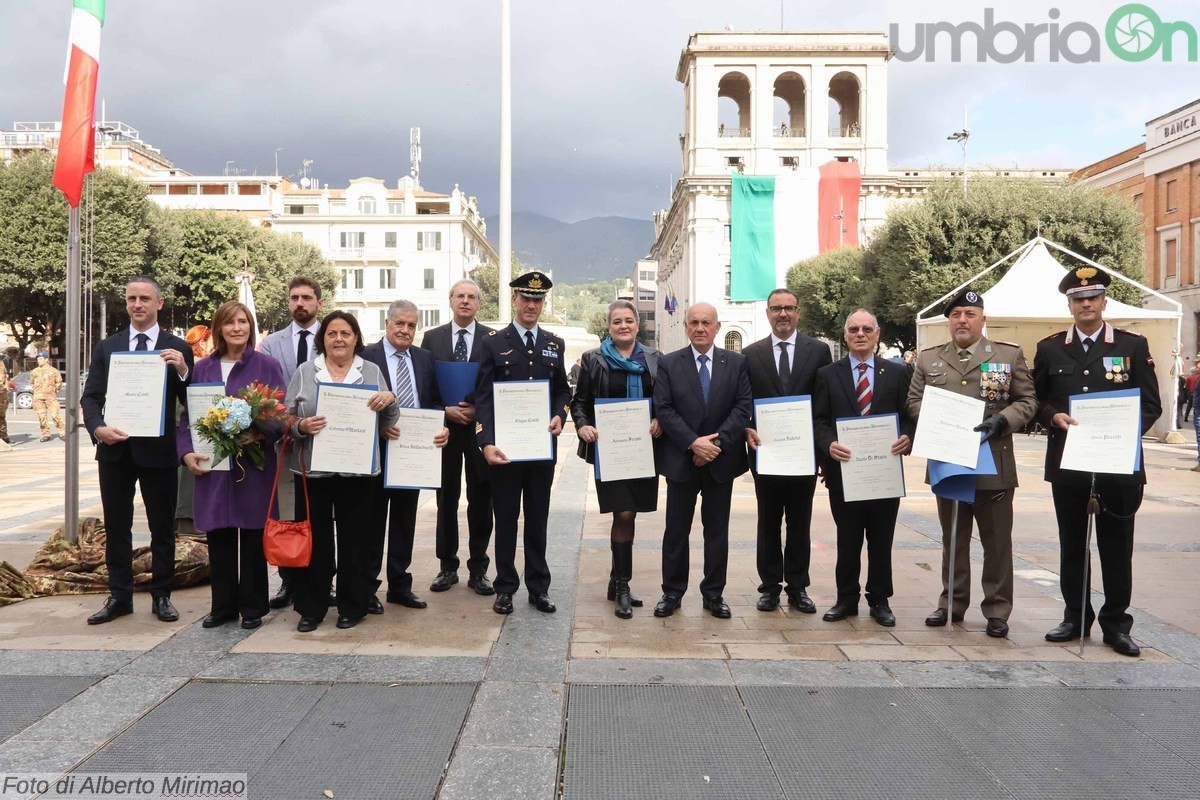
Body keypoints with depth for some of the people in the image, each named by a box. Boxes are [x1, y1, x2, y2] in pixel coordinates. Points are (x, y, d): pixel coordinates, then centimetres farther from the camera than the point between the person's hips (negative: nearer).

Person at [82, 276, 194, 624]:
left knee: (162, 527, 6)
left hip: (158, 449, -3)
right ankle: (119, 596, 21)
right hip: (114, 448, 3)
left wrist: (182, 370, -23)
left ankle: (161, 595, 17)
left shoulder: (177, 348, 0)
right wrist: (98, 428, -14)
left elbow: (190, 401, -4)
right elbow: (90, 396, 5)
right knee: (116, 526, 10)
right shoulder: (107, 347, 8)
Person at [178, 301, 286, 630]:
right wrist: (186, 452, -5)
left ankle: (252, 607, 16)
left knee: (252, 536, 5)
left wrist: (261, 434, -20)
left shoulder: (267, 366, 0)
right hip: (212, 466, 3)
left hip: (254, 464, -3)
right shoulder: (203, 368, 9)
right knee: (219, 538, 8)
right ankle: (223, 606, 20)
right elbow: (188, 415, 10)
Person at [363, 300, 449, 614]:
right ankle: (367, 587, 18)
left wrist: (441, 426, -9)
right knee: (373, 520, 7)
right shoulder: (366, 356, -7)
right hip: (377, 450, -4)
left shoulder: (425, 359, 8)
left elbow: (434, 402, 9)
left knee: (405, 520, 13)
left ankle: (399, 585, 25)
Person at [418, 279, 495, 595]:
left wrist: (479, 410, -12)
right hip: (444, 427, 1)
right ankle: (447, 566, 20)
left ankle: (478, 569, 15)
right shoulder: (432, 338, 6)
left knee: (481, 501, 4)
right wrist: (445, 409, -9)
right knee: (446, 499, 9)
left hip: (481, 427, -1)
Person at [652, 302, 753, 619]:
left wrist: (717, 442, -15)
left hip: (722, 460, 1)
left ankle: (714, 594, 21)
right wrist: (693, 442, -17)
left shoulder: (737, 363, 3)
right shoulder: (668, 364, 0)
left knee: (717, 531, 10)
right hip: (681, 460, -1)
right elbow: (663, 409, -6)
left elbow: (743, 407, -4)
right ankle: (672, 592, 18)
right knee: (676, 530, 7)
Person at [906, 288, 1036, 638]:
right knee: (952, 539, 12)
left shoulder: (1010, 355, 3)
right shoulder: (928, 359, 7)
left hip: (994, 464, -2)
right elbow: (914, 402, 7)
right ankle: (952, 603, 23)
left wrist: (1000, 420, -16)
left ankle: (997, 610, 16)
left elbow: (1027, 401, 1)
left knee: (997, 542, 5)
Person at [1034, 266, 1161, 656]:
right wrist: (1054, 417, -12)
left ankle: (1116, 623, 18)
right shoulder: (1049, 348, 7)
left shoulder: (1133, 345, 2)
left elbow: (1151, 405, 2)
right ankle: (1075, 617, 23)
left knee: (1117, 547, 6)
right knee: (1071, 544, 10)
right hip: (1067, 462, 2)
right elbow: (1037, 400, 9)